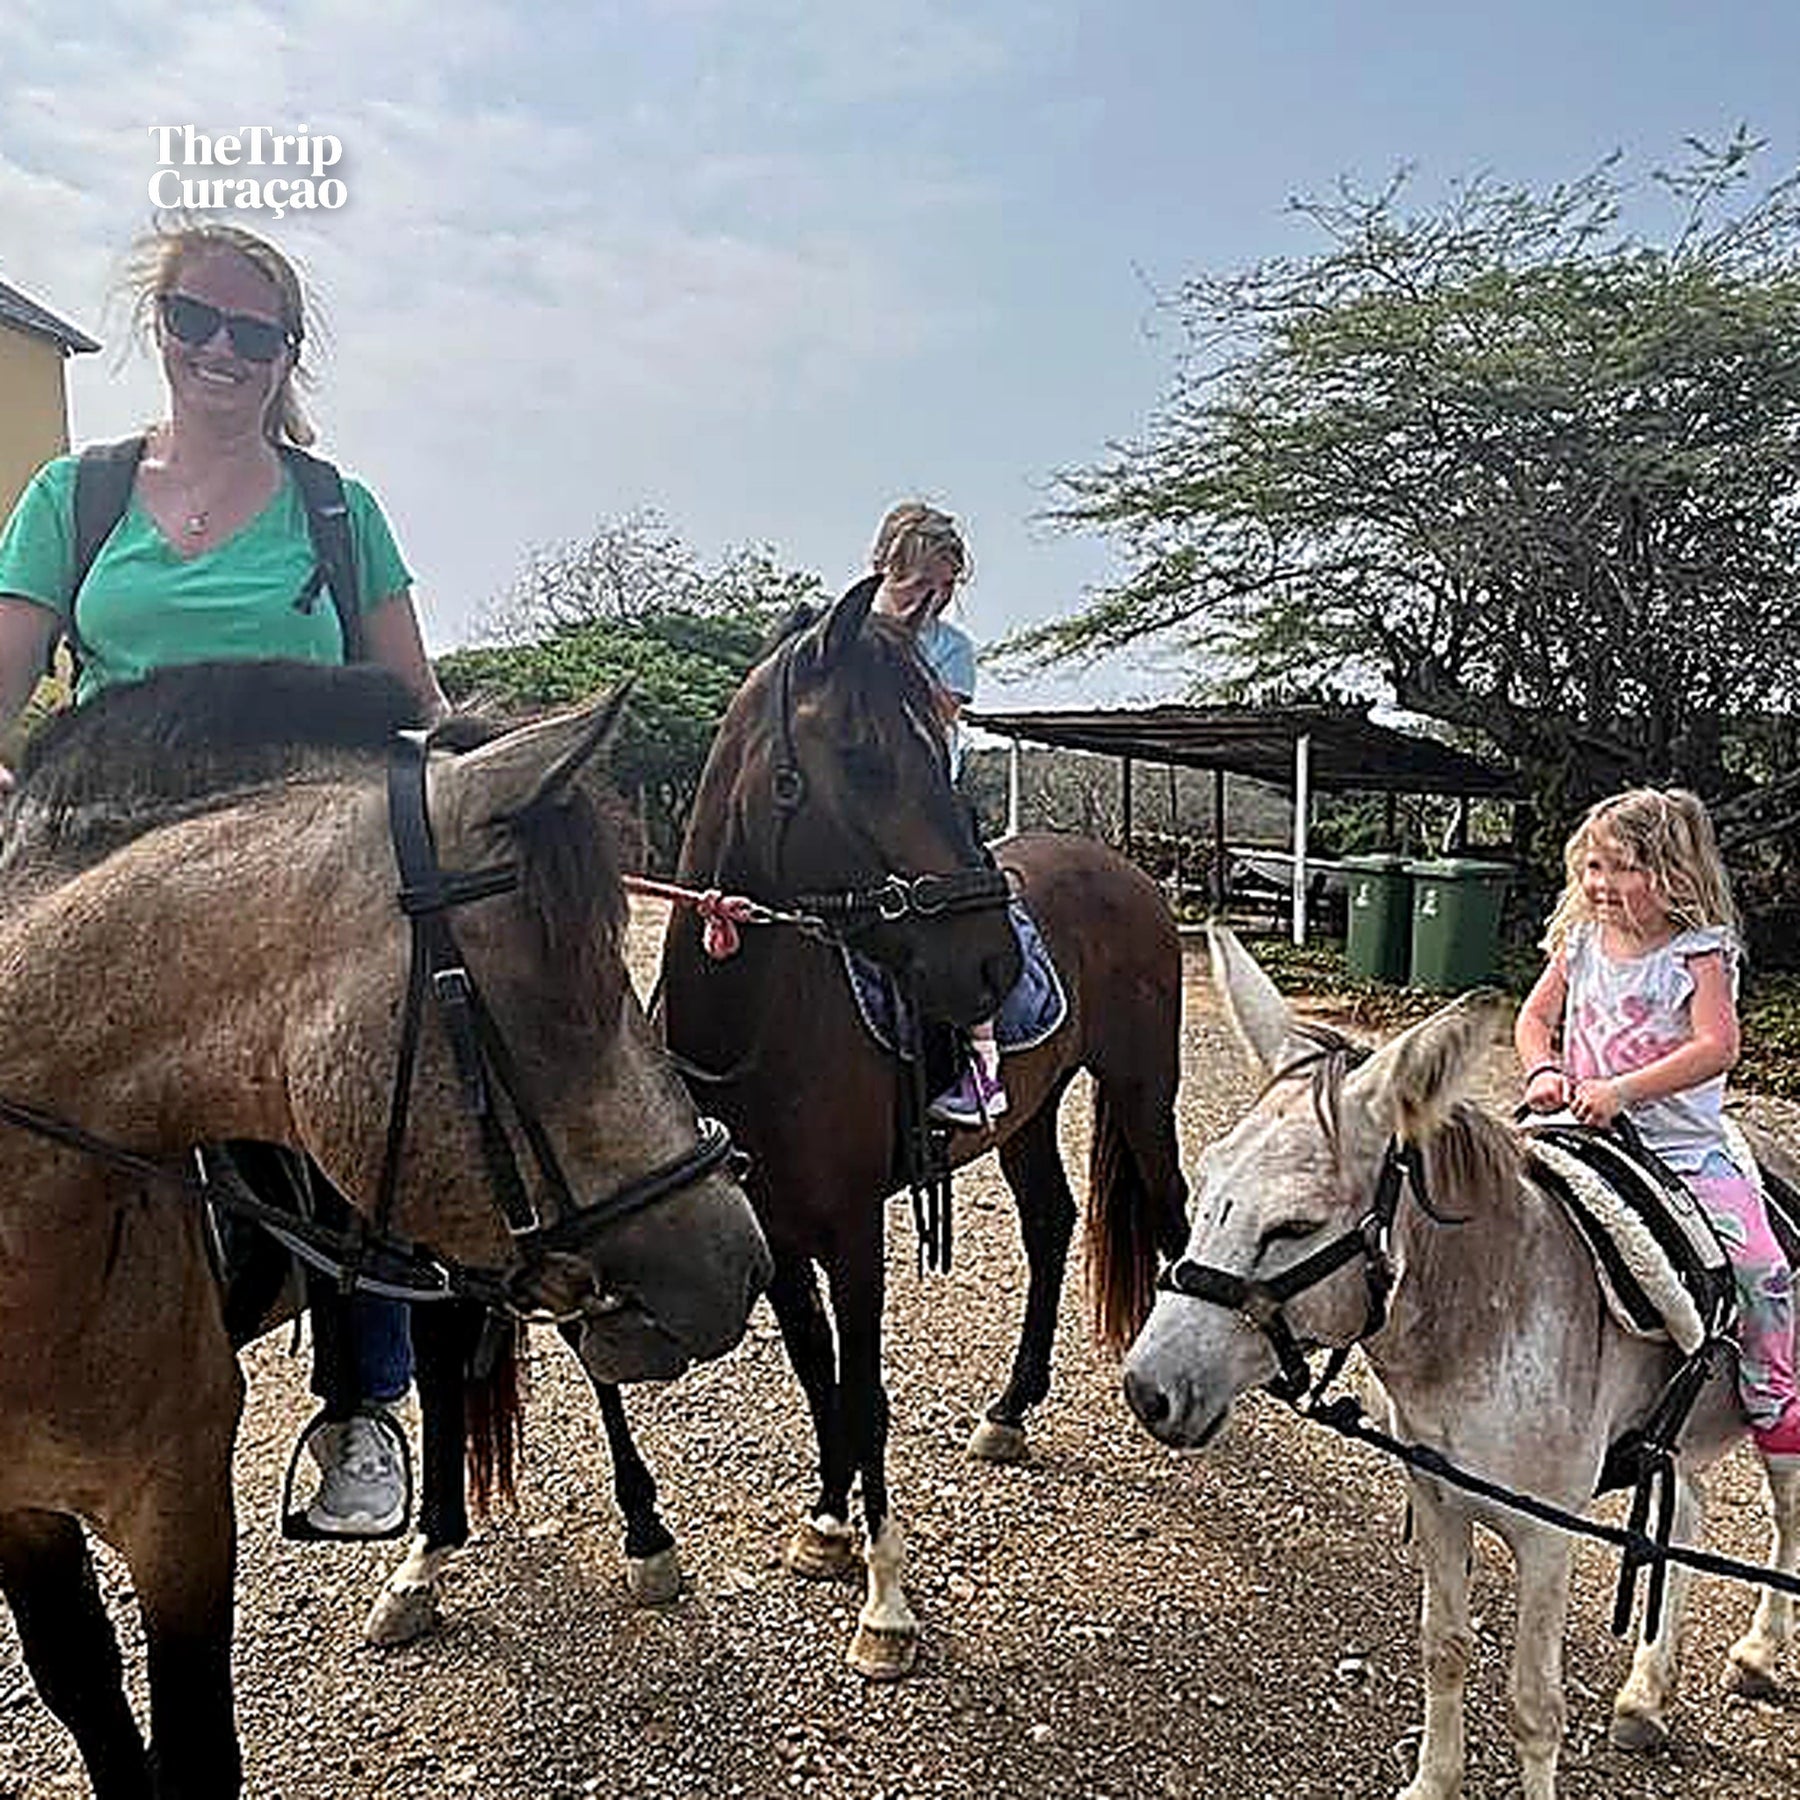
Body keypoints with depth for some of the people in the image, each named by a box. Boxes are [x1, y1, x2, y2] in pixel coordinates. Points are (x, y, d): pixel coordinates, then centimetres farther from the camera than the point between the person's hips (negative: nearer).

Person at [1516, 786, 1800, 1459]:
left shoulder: (1698, 953, -9)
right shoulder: (1580, 942, 5)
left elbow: (1716, 1047, -20)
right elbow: (1534, 1017, 11)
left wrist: (1619, 1090, -29)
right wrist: (1543, 1072, -11)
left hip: (1683, 1146, -3)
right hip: (1585, 1135, 3)